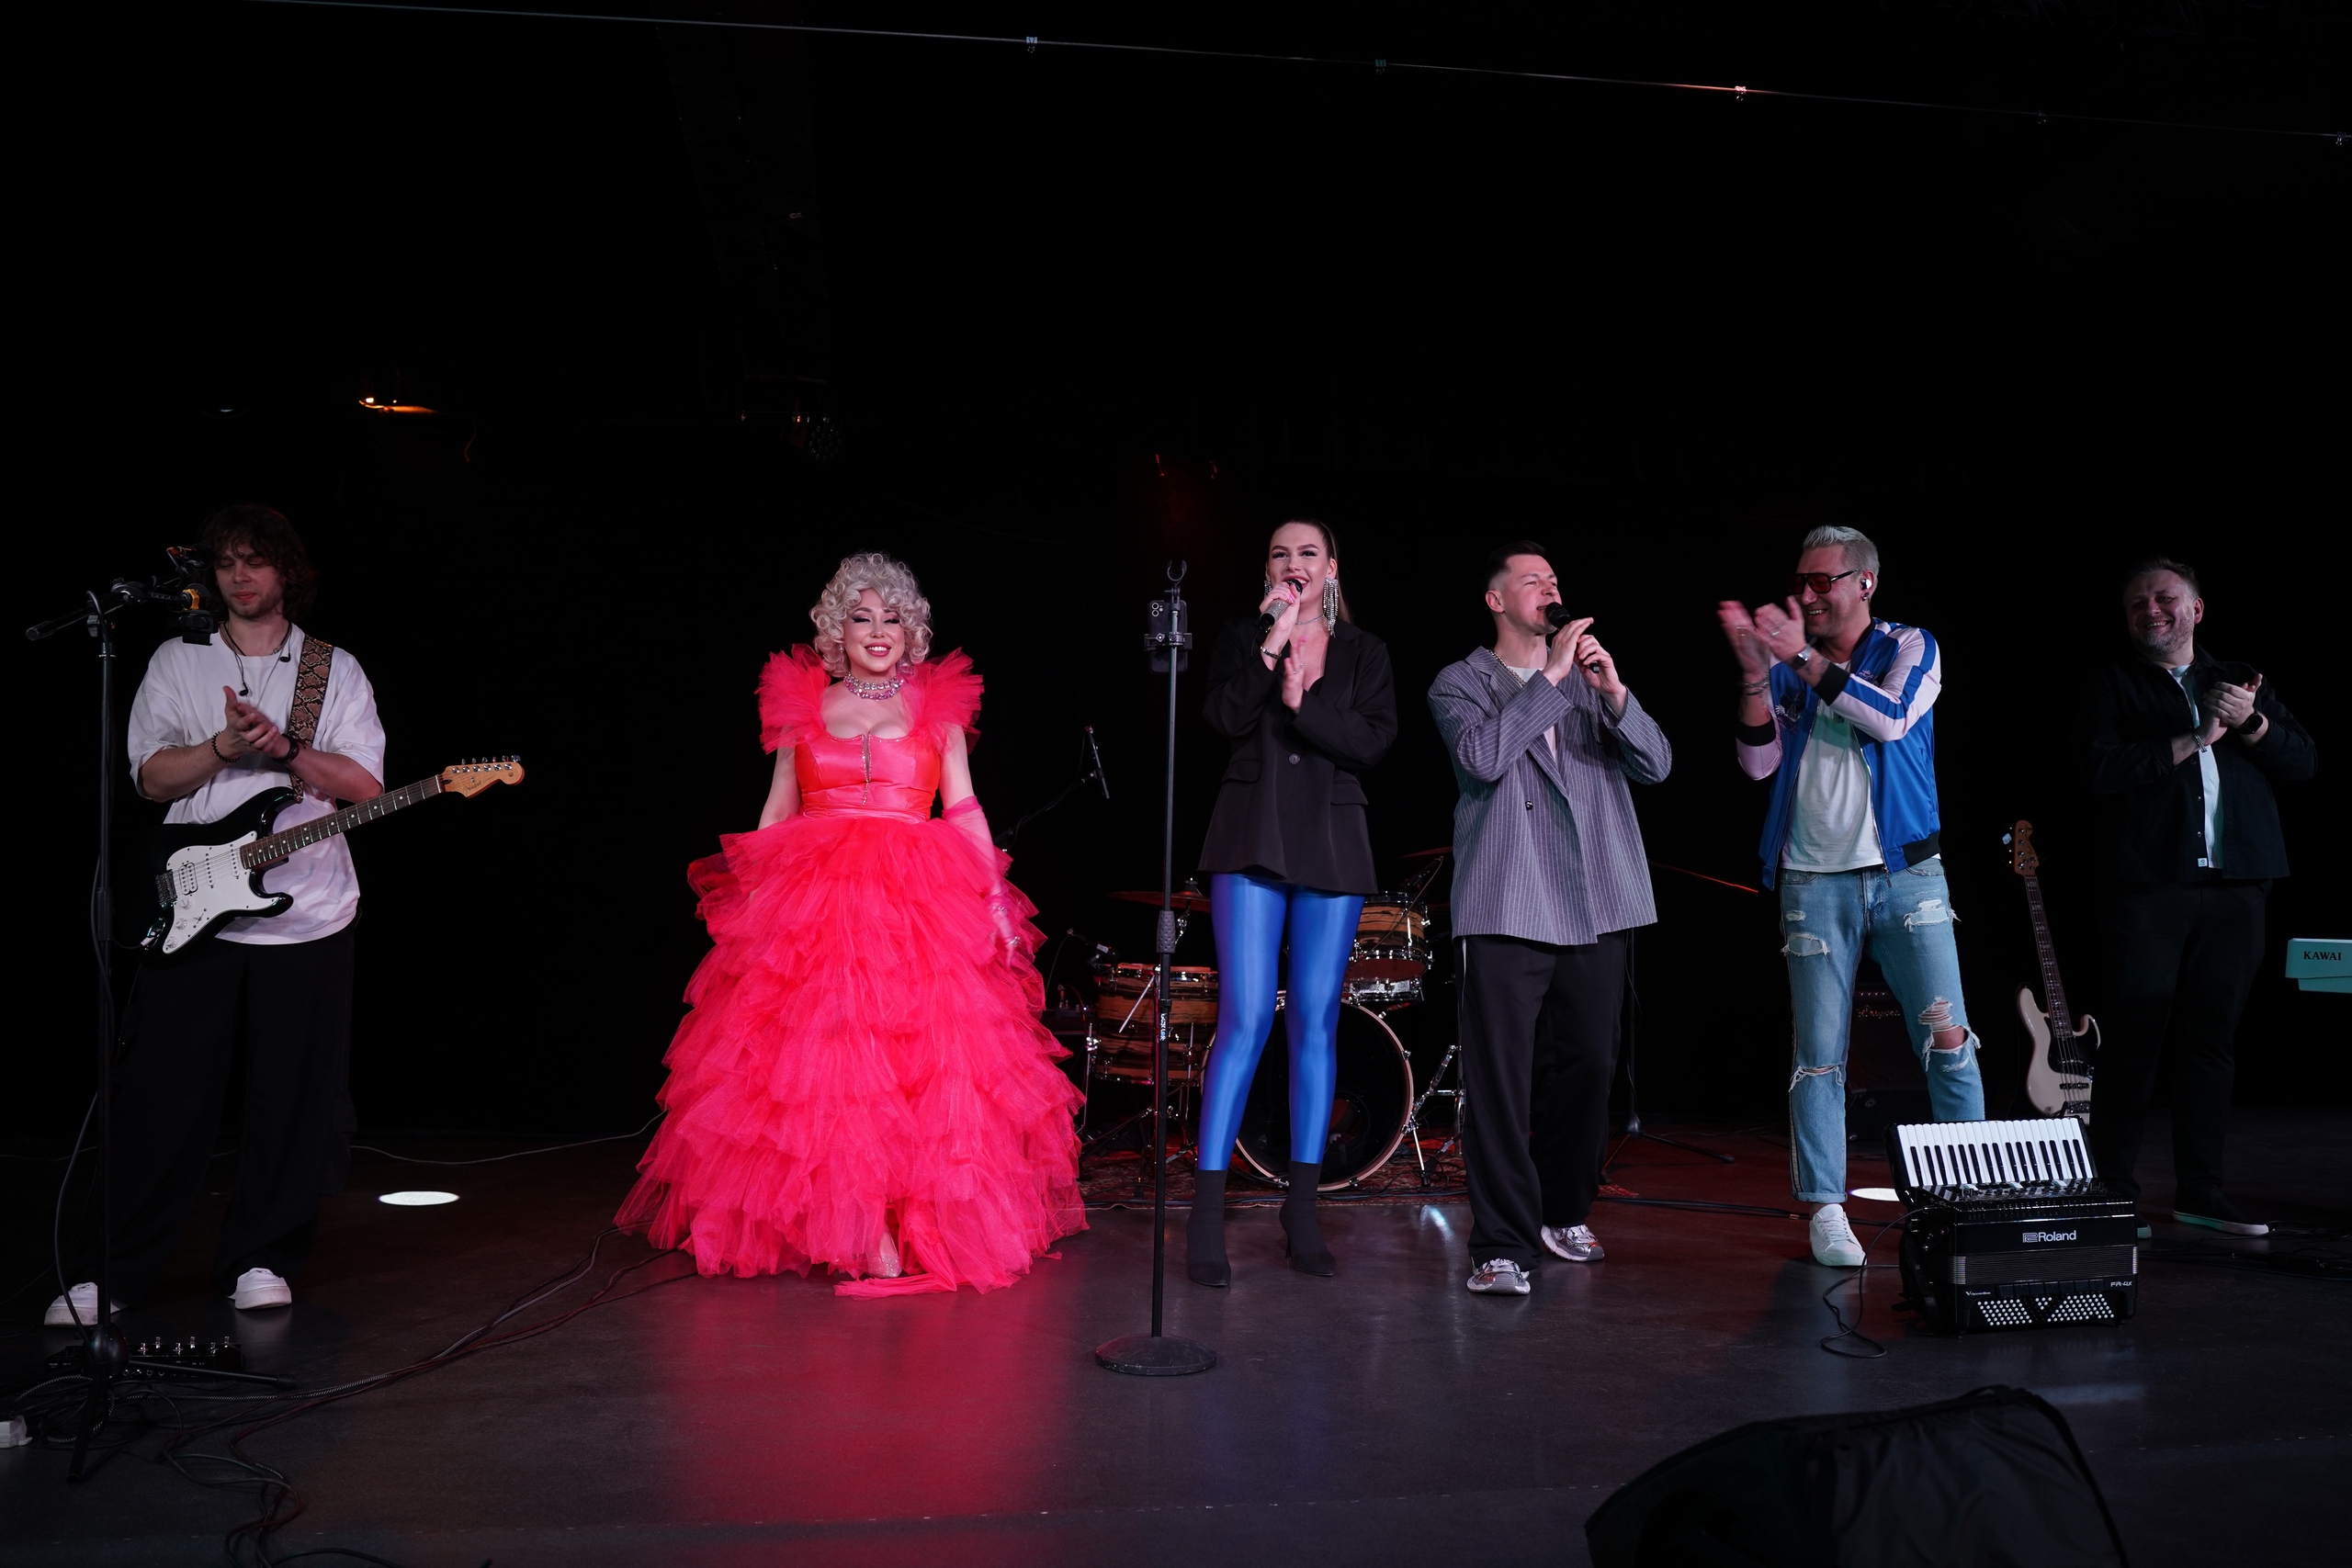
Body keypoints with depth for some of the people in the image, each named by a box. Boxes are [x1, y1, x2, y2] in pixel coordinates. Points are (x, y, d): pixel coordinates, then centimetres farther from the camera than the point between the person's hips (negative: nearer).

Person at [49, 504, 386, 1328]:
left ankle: (260, 1259, 17)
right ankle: (112, 1274, 13)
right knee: (160, 1098, 2)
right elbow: (150, 775, 1)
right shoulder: (176, 663, 11)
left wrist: (282, 746, -14)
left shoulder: (335, 670, 9)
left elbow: (364, 783, -1)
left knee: (292, 1100, 3)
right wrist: (227, 746, -15)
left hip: (307, 915, 0)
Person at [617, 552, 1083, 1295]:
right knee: (818, 1059, -7)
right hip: (810, 899, 1)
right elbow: (776, 815, 15)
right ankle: (864, 1232, 1)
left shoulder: (938, 706, 11)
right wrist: (747, 896, 9)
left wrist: (995, 896, -3)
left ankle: (897, 1228, 0)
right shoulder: (801, 704, 13)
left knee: (915, 1058, -9)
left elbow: (963, 809, 6)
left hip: (916, 901, -1)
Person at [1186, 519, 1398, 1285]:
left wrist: (1302, 705, -12)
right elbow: (1224, 718, -7)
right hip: (1253, 841, -2)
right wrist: (1270, 644, -12)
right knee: (1246, 1019, -11)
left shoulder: (1365, 652, 12)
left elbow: (1375, 741, -3)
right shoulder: (1242, 637, 10)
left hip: (1331, 847, 2)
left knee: (1316, 1021, 4)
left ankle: (1302, 1211, 12)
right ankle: (1206, 1215, -7)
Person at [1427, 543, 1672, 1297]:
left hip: (1596, 908, 5)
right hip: (1506, 913, -4)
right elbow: (1482, 758, -15)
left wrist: (1614, 694, -11)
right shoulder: (1461, 682, 5)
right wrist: (1549, 678, -15)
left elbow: (1655, 765, 5)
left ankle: (1564, 1213, 29)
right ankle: (1503, 1244, -1)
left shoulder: (1588, 679, 17)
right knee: (1500, 1082, -7)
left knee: (1587, 1069, 11)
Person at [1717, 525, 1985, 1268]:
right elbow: (1759, 763, -3)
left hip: (1907, 875, -1)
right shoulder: (1788, 661, 8)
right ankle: (1825, 1210, 9)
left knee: (1949, 1040, -4)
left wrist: (1805, 660, -20)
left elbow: (1891, 718, -17)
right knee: (1819, 1056, 1)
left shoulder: (1910, 647, 4)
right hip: (1814, 880, 1)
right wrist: (1754, 673, -15)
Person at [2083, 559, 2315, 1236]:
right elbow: (2100, 772, -10)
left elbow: (2304, 761, 11)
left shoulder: (2242, 682, 18)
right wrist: (2193, 740, -10)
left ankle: (2199, 1191, 13)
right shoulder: (2114, 686, 6)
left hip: (2235, 887, 4)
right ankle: (2113, 1189, 4)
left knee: (2210, 1038, 7)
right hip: (2150, 884, -4)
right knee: (2135, 1039, -4)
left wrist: (2251, 723, -6)